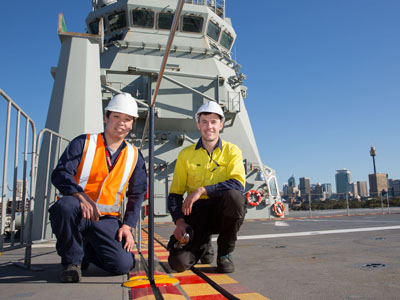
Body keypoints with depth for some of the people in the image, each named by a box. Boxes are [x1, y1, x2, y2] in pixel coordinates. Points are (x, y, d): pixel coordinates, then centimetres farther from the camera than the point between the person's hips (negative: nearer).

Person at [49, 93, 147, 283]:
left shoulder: (134, 156, 9)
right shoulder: (83, 143, 1)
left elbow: (137, 194, 12)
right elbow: (60, 174, -9)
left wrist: (127, 225, 0)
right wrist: (81, 196, -28)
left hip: (106, 219, 3)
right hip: (77, 213, -2)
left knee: (123, 265, -17)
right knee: (65, 205, -38)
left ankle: (87, 249, 17)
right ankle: (72, 260, -10)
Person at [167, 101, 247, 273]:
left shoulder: (232, 151, 0)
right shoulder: (186, 154, 4)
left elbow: (238, 185, -18)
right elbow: (175, 193, 4)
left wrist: (201, 190, -23)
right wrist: (179, 221, -13)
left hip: (222, 212, -1)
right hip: (196, 214, 1)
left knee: (235, 196, -35)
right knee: (179, 262, -20)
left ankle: (225, 253, -9)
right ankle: (203, 245, 19)